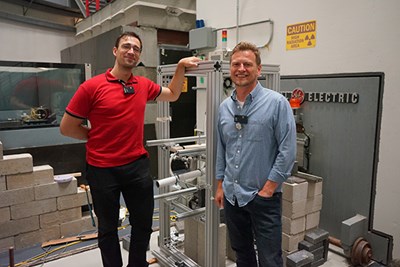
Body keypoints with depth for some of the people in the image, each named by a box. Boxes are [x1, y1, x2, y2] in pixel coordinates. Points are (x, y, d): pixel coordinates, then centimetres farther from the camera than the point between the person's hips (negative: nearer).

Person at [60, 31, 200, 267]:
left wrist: (181, 67, 11)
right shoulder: (92, 86, -11)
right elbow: (67, 127, -6)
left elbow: (172, 94, 21)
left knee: (143, 224, 16)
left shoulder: (144, 85, 3)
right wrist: (100, 137, -1)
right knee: (108, 228, 15)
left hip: (138, 165, 4)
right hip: (102, 169, -4)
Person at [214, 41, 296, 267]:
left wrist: (267, 189, -14)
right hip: (231, 196, 6)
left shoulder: (277, 103, -12)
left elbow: (288, 151, -13)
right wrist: (220, 186, 12)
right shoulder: (225, 107, 6)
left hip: (263, 197, -5)